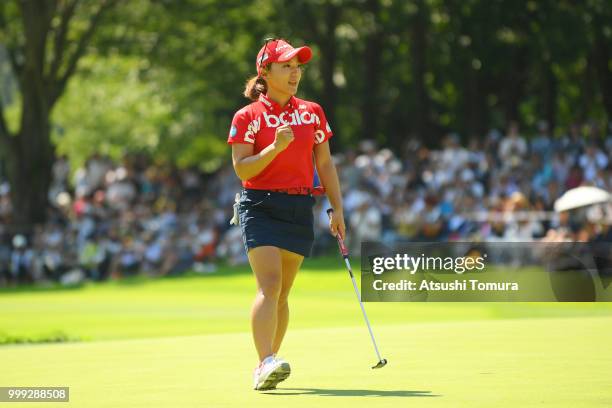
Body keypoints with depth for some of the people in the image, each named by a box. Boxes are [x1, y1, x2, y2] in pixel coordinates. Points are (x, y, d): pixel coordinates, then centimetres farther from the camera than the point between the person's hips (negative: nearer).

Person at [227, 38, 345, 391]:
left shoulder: (313, 113, 11)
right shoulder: (248, 117, -1)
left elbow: (325, 164, 14)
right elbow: (242, 169, -8)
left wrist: (337, 209, 8)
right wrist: (276, 147, -21)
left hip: (300, 209, 4)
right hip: (261, 206, -4)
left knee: (282, 293, 8)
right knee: (270, 285, -20)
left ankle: (267, 366, 17)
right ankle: (267, 364, -30)